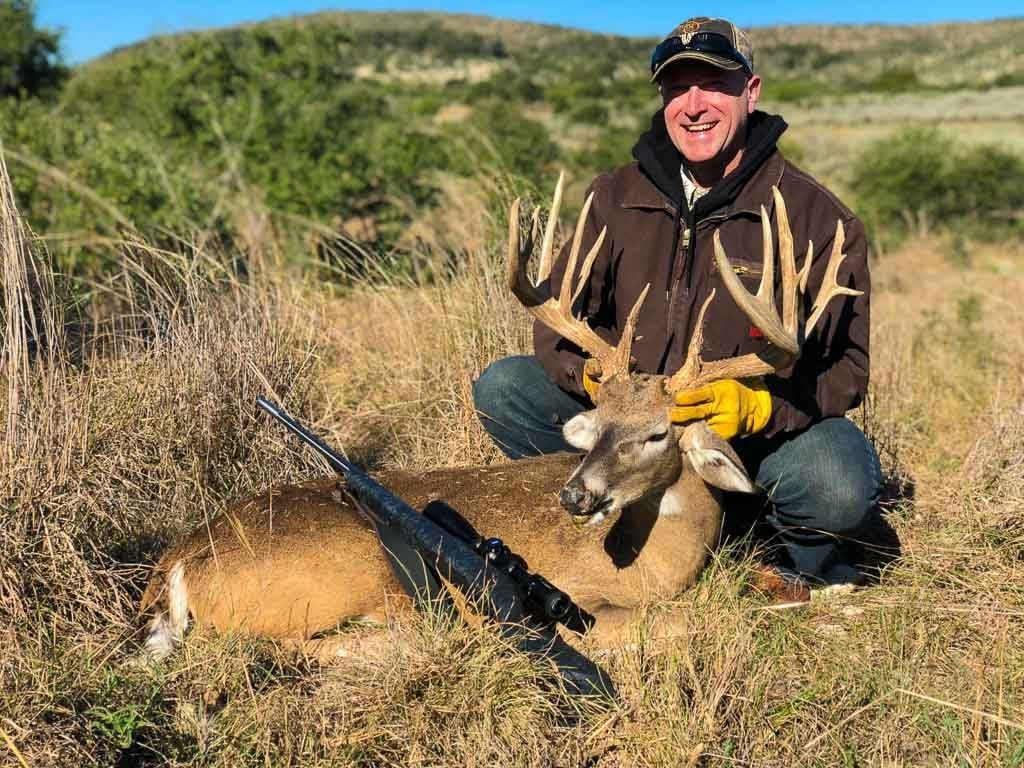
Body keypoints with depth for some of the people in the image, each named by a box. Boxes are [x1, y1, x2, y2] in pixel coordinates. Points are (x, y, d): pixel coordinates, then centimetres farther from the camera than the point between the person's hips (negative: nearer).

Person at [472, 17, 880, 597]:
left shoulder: (820, 220, -10)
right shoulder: (617, 196, 0)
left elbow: (845, 368, -13)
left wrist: (755, 406, -33)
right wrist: (595, 373, -23)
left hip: (762, 433, -3)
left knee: (841, 487, -35)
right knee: (502, 388, -13)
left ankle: (807, 567, 2)